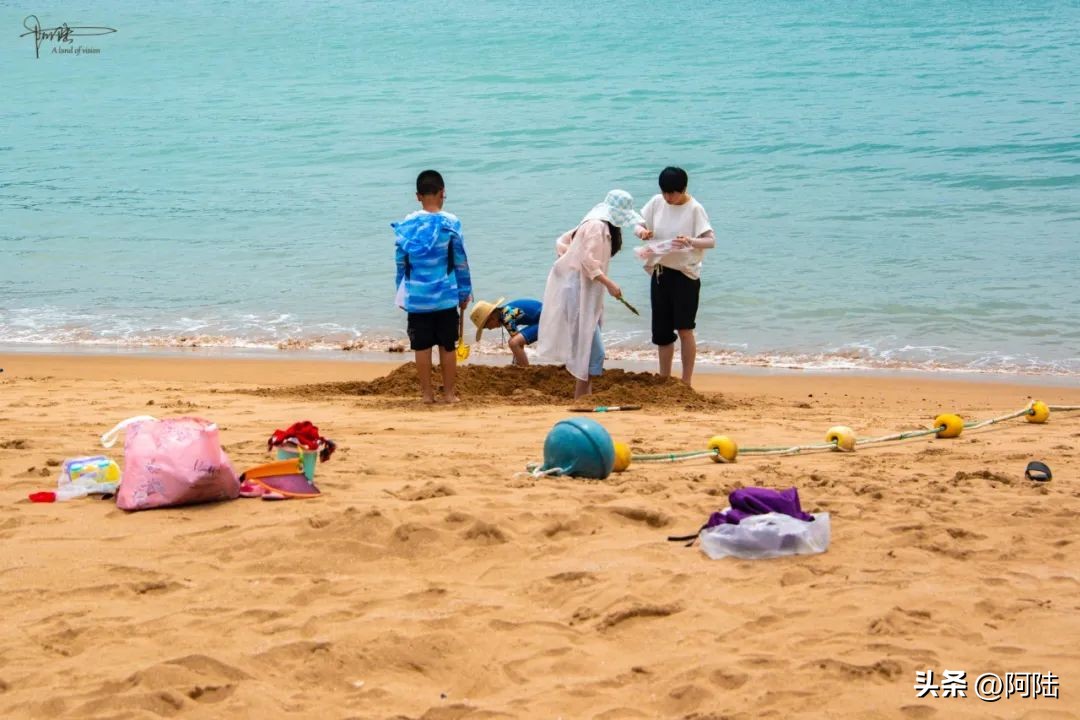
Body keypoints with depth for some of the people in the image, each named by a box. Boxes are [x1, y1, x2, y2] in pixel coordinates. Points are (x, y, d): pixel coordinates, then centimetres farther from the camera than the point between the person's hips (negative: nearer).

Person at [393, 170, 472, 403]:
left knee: (422, 346, 7)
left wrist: (403, 294, 14)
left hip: (416, 297, 1)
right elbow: (461, 262, -2)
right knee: (447, 346, 7)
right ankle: (449, 393, 11)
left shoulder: (406, 225, -1)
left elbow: (401, 263, 4)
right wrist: (465, 292, 8)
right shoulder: (451, 223, -6)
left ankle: (427, 393, 11)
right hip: (446, 295, -1)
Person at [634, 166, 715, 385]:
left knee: (684, 329, -5)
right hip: (659, 274, 5)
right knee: (661, 330, 11)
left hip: (685, 274, -5)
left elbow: (711, 240, -15)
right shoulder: (656, 202, 2)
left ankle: (686, 383, 2)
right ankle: (663, 380, 23)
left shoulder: (694, 209, -11)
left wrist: (691, 241, -34)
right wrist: (642, 231, -15)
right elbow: (637, 225, 9)